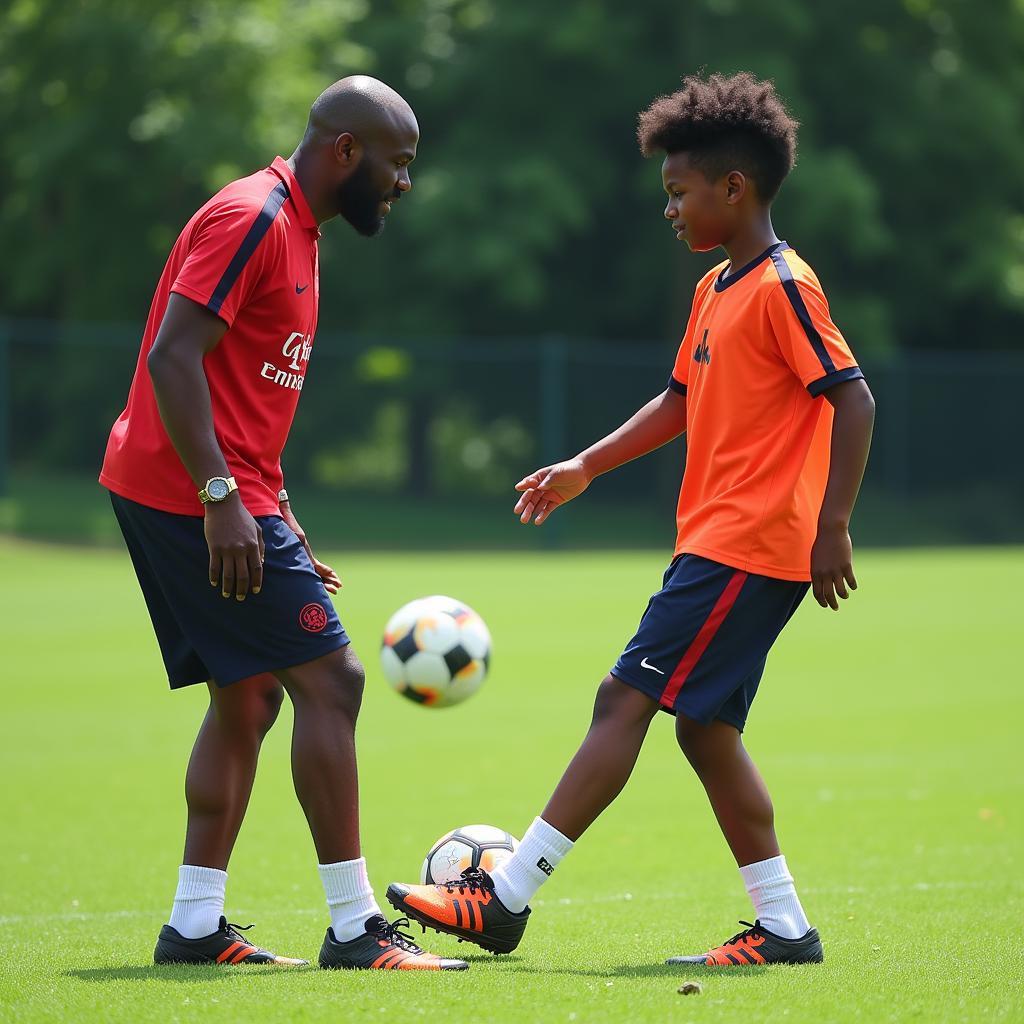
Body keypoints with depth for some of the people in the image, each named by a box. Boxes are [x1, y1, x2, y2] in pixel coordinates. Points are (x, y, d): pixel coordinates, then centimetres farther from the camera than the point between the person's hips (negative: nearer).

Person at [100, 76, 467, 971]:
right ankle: (355, 929, -6)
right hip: (191, 495, -10)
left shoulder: (295, 231, 18)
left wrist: (283, 528, 22)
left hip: (223, 499, 10)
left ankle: (195, 927, 13)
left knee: (249, 699, 11)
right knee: (330, 680, -9)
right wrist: (221, 499, -26)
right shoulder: (251, 218, -14)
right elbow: (173, 357, -22)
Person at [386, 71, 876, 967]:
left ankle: (505, 900, -11)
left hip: (748, 548, -10)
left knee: (626, 700, -11)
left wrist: (833, 526, -20)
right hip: (714, 541, 10)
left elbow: (852, 398, -17)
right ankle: (784, 927, 12)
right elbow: (684, 399, 25)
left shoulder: (783, 286, -13)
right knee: (704, 726, 9)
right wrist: (586, 467, 19)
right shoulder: (715, 290, 16)